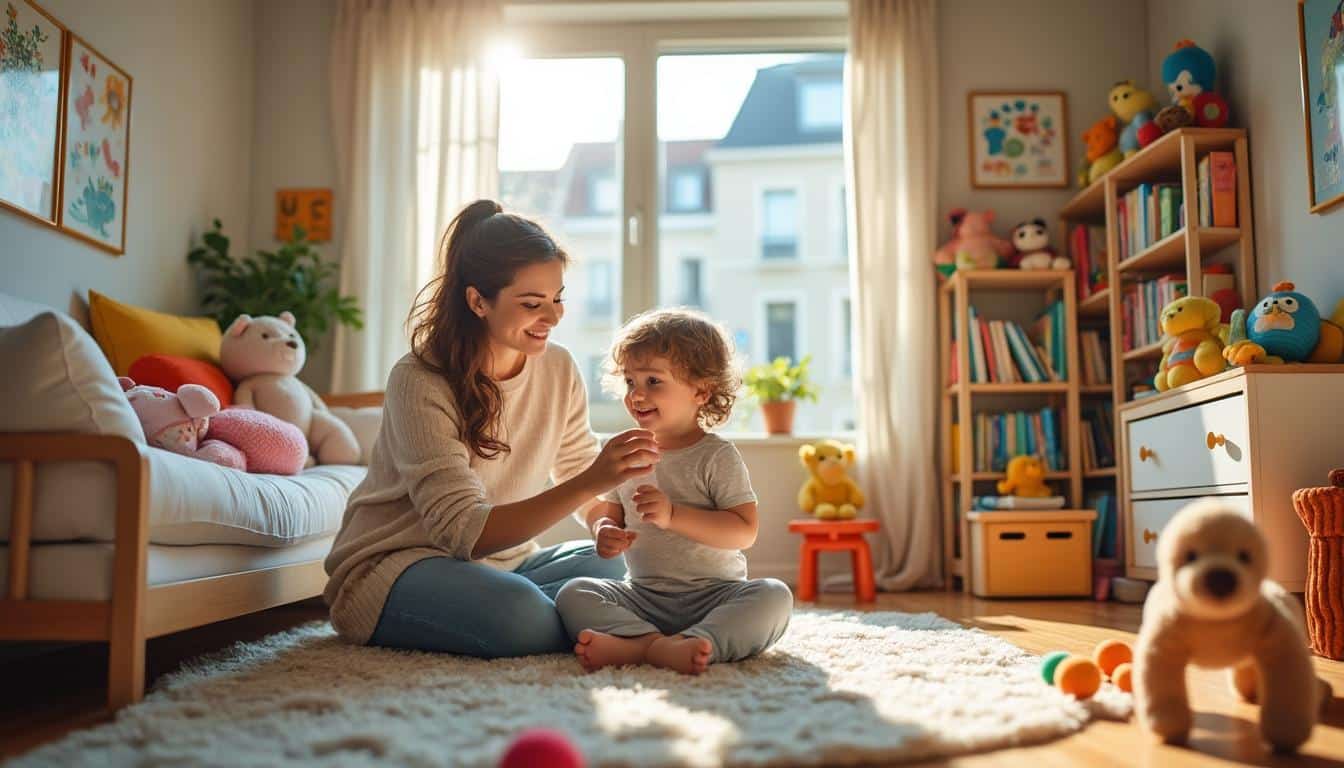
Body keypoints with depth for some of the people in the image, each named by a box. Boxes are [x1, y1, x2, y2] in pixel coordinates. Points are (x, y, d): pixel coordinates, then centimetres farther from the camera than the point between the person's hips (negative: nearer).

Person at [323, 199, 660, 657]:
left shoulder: (558, 370, -2)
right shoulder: (420, 383, -20)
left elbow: (583, 483, 5)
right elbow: (466, 531, -27)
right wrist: (589, 482, -38)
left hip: (500, 559, 6)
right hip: (391, 567, -5)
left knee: (608, 566, -20)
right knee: (518, 614, -33)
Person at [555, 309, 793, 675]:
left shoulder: (717, 456, -5)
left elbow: (744, 531, -14)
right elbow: (608, 514, 16)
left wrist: (673, 515, -24)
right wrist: (605, 535, -9)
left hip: (714, 594, -4)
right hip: (643, 596, 4)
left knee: (774, 596, -30)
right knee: (573, 594, -19)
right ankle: (654, 642, -39)